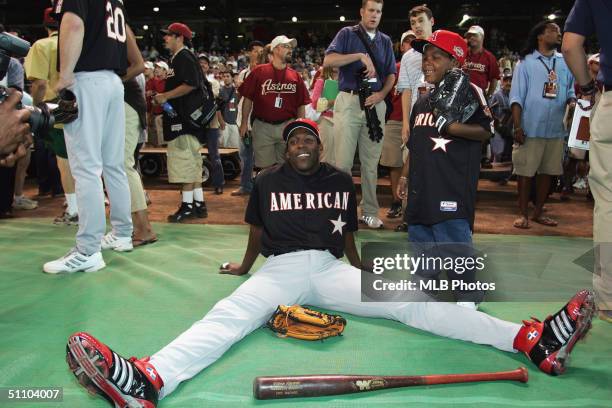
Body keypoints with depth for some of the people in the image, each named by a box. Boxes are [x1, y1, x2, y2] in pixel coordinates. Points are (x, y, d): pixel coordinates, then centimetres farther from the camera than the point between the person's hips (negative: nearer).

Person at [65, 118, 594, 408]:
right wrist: (245, 265, 30)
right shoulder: (267, 182, 11)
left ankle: (535, 341, -25)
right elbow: (258, 230, 21)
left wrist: (359, 269, 31)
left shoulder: (340, 181, 14)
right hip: (279, 270, 0)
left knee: (409, 301, -16)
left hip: (330, 269, 1)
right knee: (229, 316, -30)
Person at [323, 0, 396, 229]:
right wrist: (360, 56, -17)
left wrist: (381, 94, -3)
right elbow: (328, 61, -9)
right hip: (349, 101, -3)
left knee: (371, 161, 5)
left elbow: (391, 75, 16)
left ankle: (369, 211, 12)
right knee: (343, 161, -7)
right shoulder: (347, 34, 6)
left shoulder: (385, 41, 18)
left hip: (375, 103, 4)